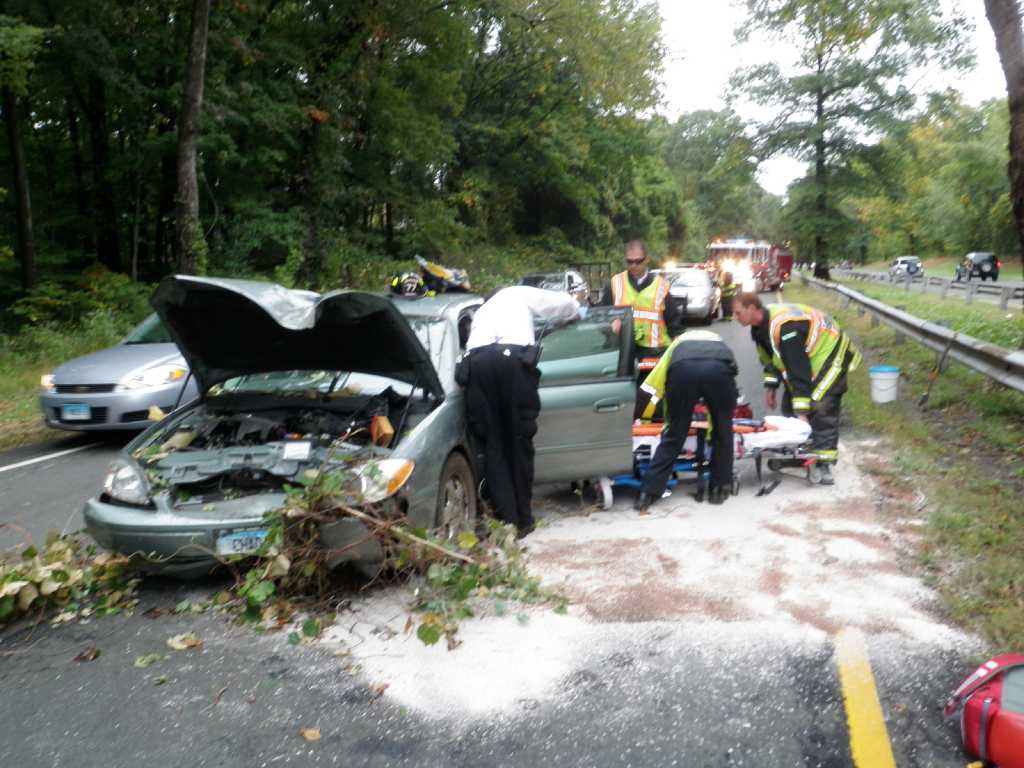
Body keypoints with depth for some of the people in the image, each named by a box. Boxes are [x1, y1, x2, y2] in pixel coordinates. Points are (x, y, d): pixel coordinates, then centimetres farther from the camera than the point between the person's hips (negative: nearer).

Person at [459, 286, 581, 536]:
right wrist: (571, 315, 52)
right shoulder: (519, 294, 31)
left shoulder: (481, 311, 42)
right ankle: (523, 519, 10)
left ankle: (507, 520, 1)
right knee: (519, 440, 5)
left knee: (492, 445, 6)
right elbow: (566, 303, 30)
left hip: (476, 362, 3)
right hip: (513, 358, -3)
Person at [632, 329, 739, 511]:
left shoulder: (677, 343, 43)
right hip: (719, 368, 0)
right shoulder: (719, 342, 47)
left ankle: (648, 492, 10)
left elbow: (648, 389, 37)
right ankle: (720, 488, 24)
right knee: (722, 432, 21)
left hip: (682, 368, 0)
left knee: (673, 435, 12)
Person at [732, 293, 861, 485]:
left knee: (821, 408, -20)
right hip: (807, 357, 10)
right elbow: (772, 358, 9)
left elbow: (799, 369, -37)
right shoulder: (760, 325, -5)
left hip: (830, 355, -10)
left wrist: (802, 411, -37)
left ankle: (824, 463, -18)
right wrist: (771, 386, 2)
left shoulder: (783, 327, -36)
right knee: (789, 406, 8)